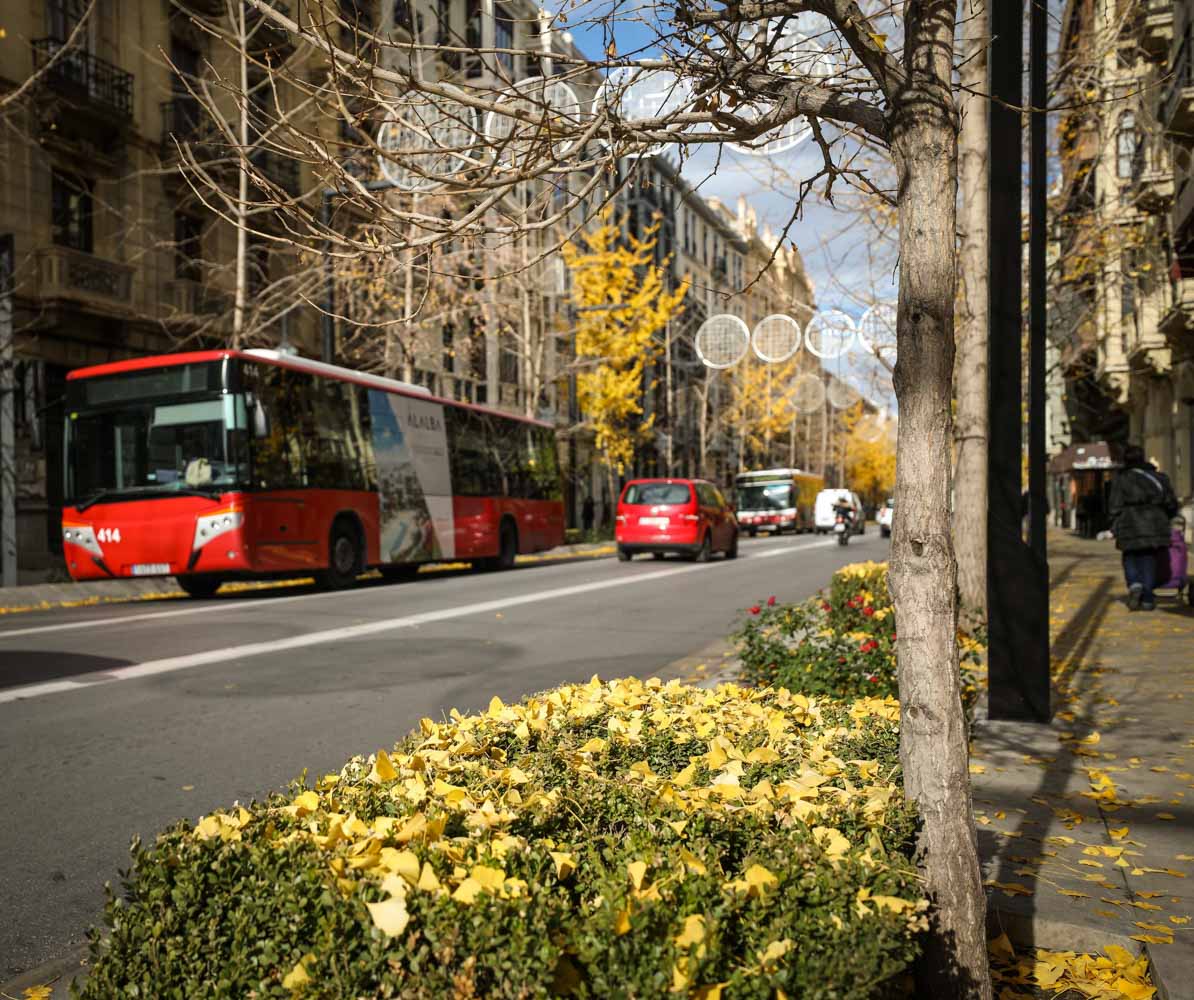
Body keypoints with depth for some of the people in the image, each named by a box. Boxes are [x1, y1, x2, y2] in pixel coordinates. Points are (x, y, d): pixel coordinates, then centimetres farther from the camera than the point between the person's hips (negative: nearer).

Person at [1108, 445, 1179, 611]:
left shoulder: (1121, 480, -3)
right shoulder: (1158, 477, 6)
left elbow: (1116, 508, -6)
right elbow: (1172, 503, 9)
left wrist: (1116, 531, -1)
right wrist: (1165, 518, 27)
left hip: (1130, 528, -2)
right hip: (1154, 527, 2)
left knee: (1130, 558, 15)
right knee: (1149, 560, 8)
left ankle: (1135, 584, -13)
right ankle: (1147, 599, 5)